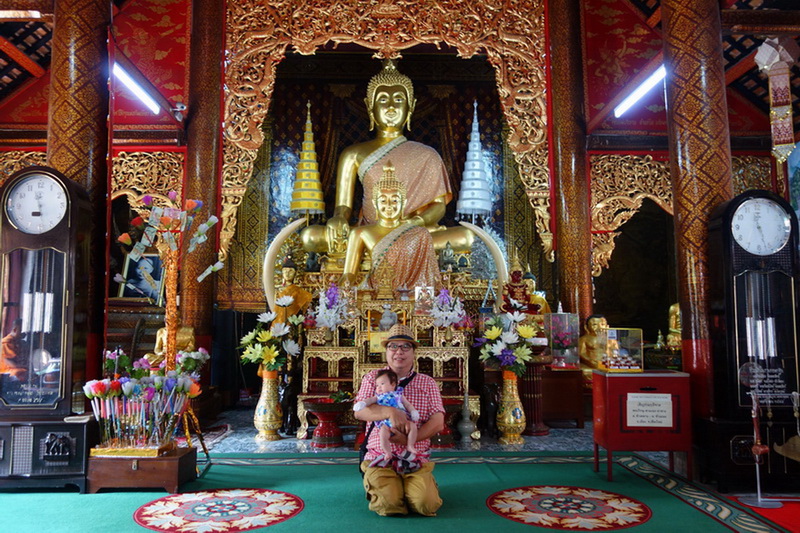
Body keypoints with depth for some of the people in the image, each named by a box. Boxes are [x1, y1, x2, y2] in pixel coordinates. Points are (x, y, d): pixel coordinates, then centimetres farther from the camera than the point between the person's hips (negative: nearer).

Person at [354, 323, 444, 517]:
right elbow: (359, 411, -8)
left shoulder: (428, 383, 8)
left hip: (416, 459, 1)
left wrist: (408, 439, -17)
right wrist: (389, 412, -26)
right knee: (388, 504, -22)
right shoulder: (373, 378, 7)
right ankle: (374, 485, 13)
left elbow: (437, 422, -2)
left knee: (426, 504, -21)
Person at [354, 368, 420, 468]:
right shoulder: (378, 397, 26)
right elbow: (370, 400, 9)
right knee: (383, 433, -31)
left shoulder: (398, 395, 26)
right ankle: (388, 453, -20)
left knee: (413, 426, -20)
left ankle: (410, 447, -7)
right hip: (386, 423, -1)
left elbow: (408, 404, 22)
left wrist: (413, 411, 3)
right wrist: (362, 403, -12)